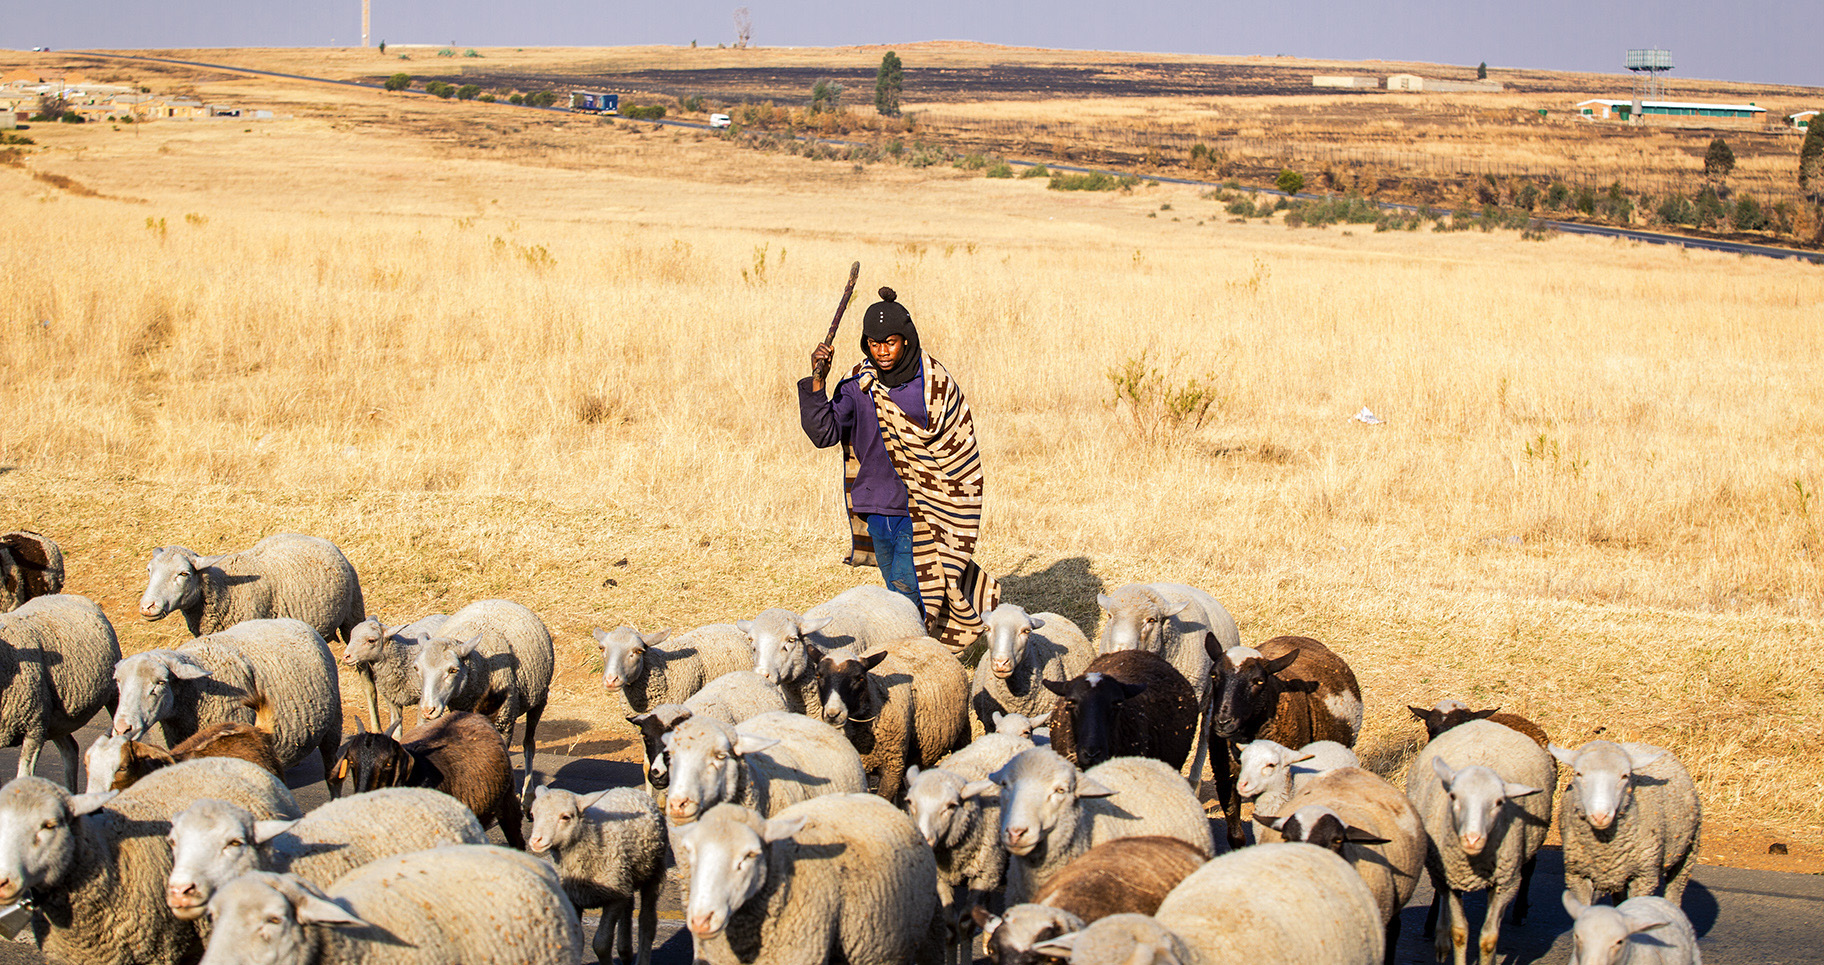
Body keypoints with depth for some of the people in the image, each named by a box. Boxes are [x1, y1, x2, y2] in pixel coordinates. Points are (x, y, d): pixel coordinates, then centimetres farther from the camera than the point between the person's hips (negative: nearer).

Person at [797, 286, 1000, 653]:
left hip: (923, 508, -4)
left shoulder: (935, 383, -7)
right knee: (898, 586, 14)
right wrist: (817, 382, -26)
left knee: (907, 585, -12)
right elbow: (823, 433, -14)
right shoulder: (858, 385, -2)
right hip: (877, 504, 4)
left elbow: (960, 454, 0)